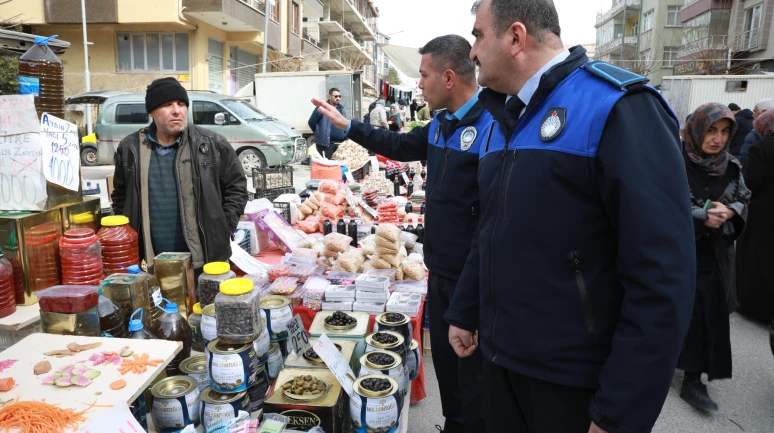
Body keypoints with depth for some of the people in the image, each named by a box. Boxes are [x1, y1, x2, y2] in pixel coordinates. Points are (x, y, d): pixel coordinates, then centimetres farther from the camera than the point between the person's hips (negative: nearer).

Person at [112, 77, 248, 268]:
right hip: (151, 263, 2)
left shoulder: (213, 144, -3)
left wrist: (223, 230, -2)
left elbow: (236, 187, 4)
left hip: (207, 259, -2)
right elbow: (120, 195, 16)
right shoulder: (130, 148, 4)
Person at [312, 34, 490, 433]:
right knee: (444, 362, 23)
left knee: (473, 376, 8)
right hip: (440, 271, 9)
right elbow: (400, 146, 27)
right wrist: (346, 126, 27)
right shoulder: (440, 125, 9)